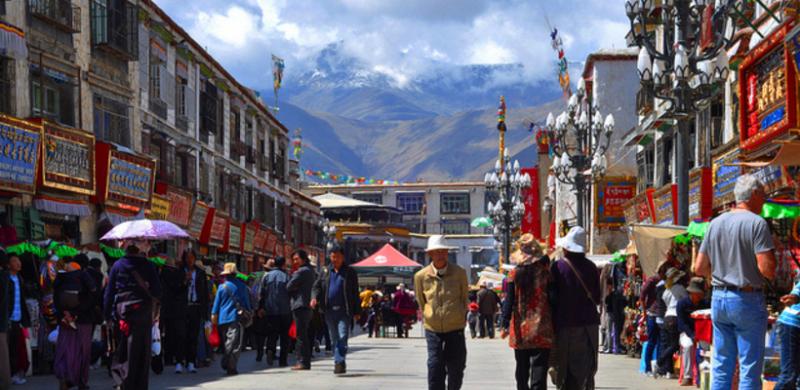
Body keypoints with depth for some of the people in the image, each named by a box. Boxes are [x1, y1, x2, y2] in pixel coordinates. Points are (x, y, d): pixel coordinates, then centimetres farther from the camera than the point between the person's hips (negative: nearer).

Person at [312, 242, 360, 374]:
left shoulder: (350, 272, 4)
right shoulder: (326, 271, 13)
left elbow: (355, 293, 5)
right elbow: (317, 286, 14)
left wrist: (357, 312, 1)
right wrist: (315, 297, -8)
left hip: (344, 310, -4)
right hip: (329, 310, 4)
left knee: (342, 337, -13)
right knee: (334, 339, 8)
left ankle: (340, 362, -17)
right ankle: (339, 363, 16)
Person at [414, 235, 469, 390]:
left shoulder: (459, 272, -2)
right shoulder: (421, 276, -3)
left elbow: (464, 298, 11)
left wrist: (461, 317, 12)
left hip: (455, 328, 1)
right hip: (433, 329, -1)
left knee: (455, 367, 7)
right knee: (435, 366, -8)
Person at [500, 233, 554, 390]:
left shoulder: (515, 273, 0)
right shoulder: (546, 272, -3)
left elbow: (509, 301, -2)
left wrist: (505, 325, 1)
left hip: (520, 331, 2)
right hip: (541, 330, -2)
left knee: (522, 371, 16)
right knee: (539, 371, -5)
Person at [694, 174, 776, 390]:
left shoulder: (715, 223, 10)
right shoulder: (756, 223, -11)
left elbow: (699, 268, 11)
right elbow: (767, 269, -18)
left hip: (718, 298, 6)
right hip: (747, 299, -6)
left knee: (721, 366, 10)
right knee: (750, 368, -2)